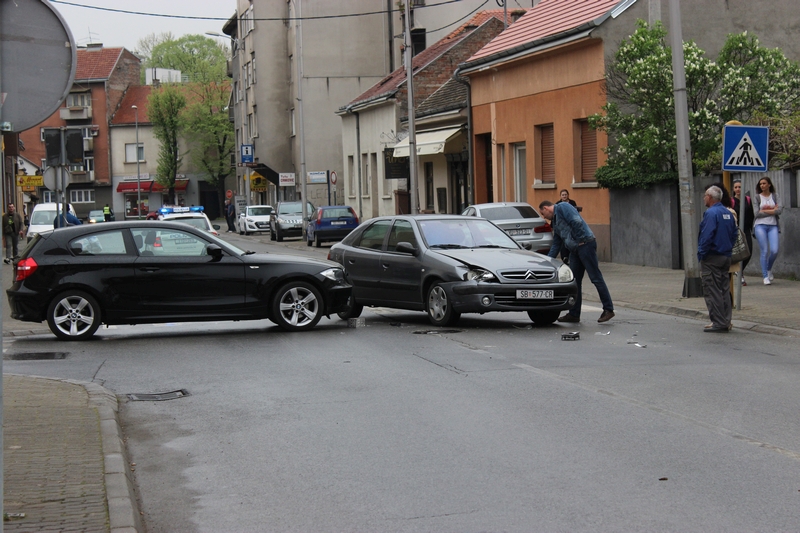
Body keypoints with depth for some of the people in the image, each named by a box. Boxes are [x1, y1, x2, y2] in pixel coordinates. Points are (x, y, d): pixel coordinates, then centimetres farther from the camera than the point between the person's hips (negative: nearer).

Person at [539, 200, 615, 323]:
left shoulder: (562, 207, -4)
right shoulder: (555, 222, 24)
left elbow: (577, 221, -19)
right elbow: (556, 245, 26)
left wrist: (580, 239, -12)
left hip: (585, 245, -10)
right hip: (575, 250, 10)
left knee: (596, 278, -7)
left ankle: (608, 310, -4)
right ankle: (574, 314, 14)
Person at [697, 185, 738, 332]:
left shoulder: (711, 213, -15)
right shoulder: (728, 213, 11)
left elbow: (706, 237, -20)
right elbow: (734, 234, 16)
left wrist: (700, 254, -12)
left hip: (712, 258, -9)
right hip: (726, 257, 9)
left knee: (712, 292, -5)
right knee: (724, 291, 12)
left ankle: (718, 323, -7)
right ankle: (726, 322, 14)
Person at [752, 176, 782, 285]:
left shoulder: (774, 196, 11)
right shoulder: (757, 197, 6)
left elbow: (779, 210, -3)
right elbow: (756, 214, -5)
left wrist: (765, 210, -7)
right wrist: (773, 210, -4)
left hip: (773, 226, 2)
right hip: (760, 225, -1)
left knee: (774, 250, -11)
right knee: (764, 251, -8)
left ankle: (769, 269, 17)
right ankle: (765, 276, 0)